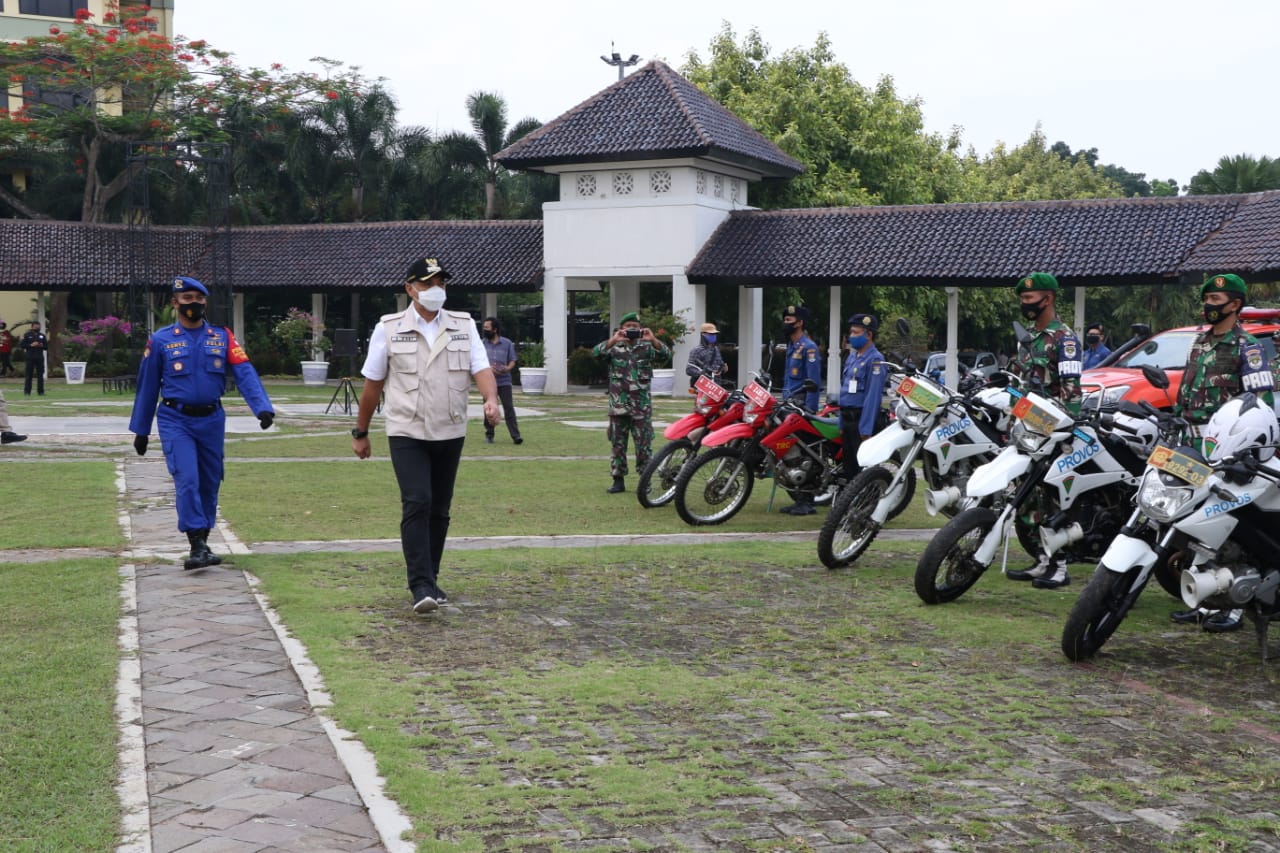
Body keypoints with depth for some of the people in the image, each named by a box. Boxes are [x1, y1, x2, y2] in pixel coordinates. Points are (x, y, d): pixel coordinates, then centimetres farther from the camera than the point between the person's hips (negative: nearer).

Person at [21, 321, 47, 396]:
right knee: (29, 375, -2)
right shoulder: (27, 335, 4)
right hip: (30, 358, -3)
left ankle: (40, 391, 7)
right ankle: (27, 392, 0)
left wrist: (42, 346, -8)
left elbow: (46, 346, 13)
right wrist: (31, 345, -15)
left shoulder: (42, 336, 13)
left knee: (40, 375, 3)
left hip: (40, 358, 3)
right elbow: (23, 345, -3)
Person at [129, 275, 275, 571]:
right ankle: (197, 545, -13)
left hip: (212, 419, 3)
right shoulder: (160, 340, 2)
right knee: (187, 480, -14)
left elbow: (245, 373, -6)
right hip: (176, 421, -2)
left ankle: (202, 543, 23)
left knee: (209, 484, 9)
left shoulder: (222, 337, 5)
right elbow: (147, 386, 8)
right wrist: (140, 430, 10)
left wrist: (262, 408, -21)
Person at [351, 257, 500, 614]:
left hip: (450, 433, 3)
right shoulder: (389, 328, 0)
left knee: (439, 510, 10)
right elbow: (373, 383, 5)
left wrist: (491, 399, -26)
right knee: (417, 504, -15)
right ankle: (421, 585, -15)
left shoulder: (464, 325, 6)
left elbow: (481, 368, -5)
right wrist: (360, 432, 8)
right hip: (407, 433, -3)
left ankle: (430, 580, 22)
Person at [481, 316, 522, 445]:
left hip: (504, 381, -2)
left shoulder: (507, 343, 5)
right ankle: (489, 435, 19)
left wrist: (508, 368, -14)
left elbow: (513, 360, 8)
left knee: (509, 408, -7)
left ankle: (516, 436, -10)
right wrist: (487, 368, -14)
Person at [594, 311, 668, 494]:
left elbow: (663, 352, -12)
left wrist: (652, 339, -29)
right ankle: (618, 480, 13)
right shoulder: (614, 347, 5)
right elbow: (596, 353, -13)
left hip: (642, 405, -1)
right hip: (618, 403, 1)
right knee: (617, 443, 6)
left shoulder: (646, 347, 6)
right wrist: (613, 340, -27)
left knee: (644, 444, -1)